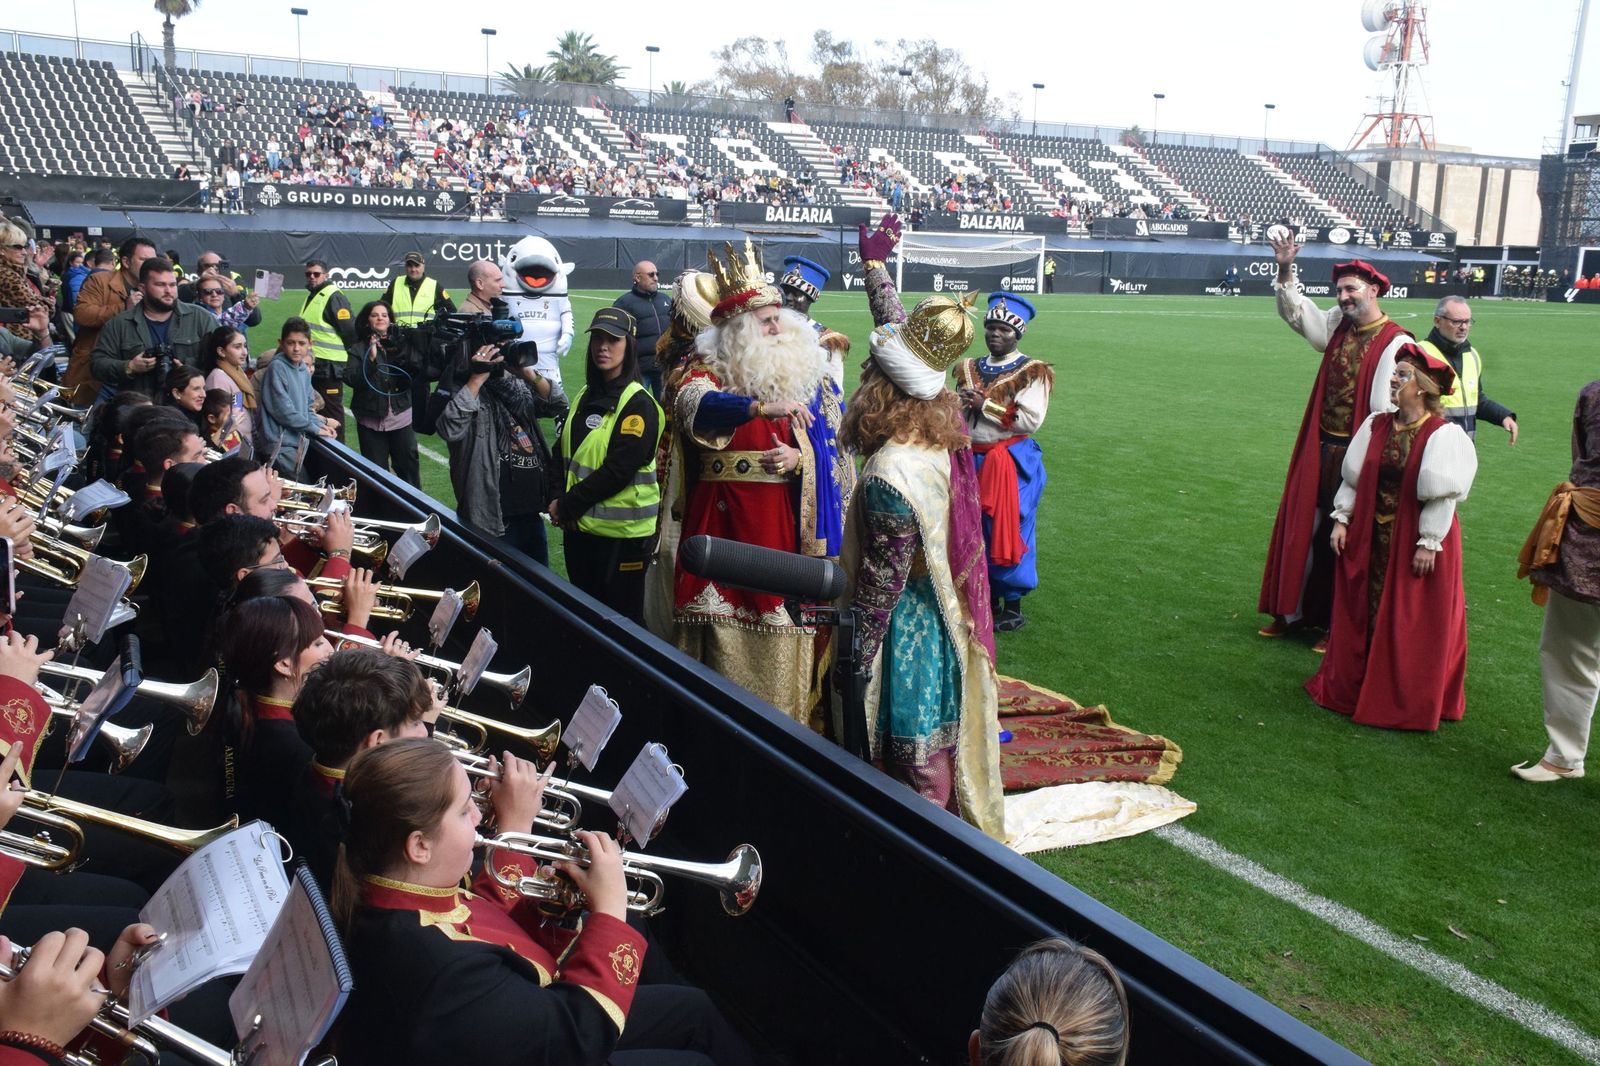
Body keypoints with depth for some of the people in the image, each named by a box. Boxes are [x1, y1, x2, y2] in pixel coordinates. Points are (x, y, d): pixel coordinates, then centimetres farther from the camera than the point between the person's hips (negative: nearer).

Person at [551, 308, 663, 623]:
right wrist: (555, 500, -4)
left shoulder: (638, 404, -12)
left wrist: (566, 506, -15)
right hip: (579, 527, 7)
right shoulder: (586, 396, 11)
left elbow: (618, 471, -19)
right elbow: (562, 453, 12)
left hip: (621, 532, -7)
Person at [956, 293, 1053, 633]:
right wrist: (958, 406, -2)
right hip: (974, 461, 6)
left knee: (1007, 533, -2)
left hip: (1013, 463, -6)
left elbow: (1031, 420, -17)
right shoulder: (970, 369, 12)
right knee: (976, 532, 9)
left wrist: (985, 405, -15)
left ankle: (1013, 606, 11)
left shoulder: (1032, 372, -6)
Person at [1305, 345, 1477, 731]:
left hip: (1416, 542, -5)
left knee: (1411, 622, 5)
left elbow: (1441, 495, -15)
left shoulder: (1443, 435, -14)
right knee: (1365, 612, 15)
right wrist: (1341, 519, 2)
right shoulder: (1377, 426, 3)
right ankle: (1354, 685, 30)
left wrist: (1429, 542, -16)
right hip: (1371, 539, 5)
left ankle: (1407, 701, 18)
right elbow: (1354, 478, 7)